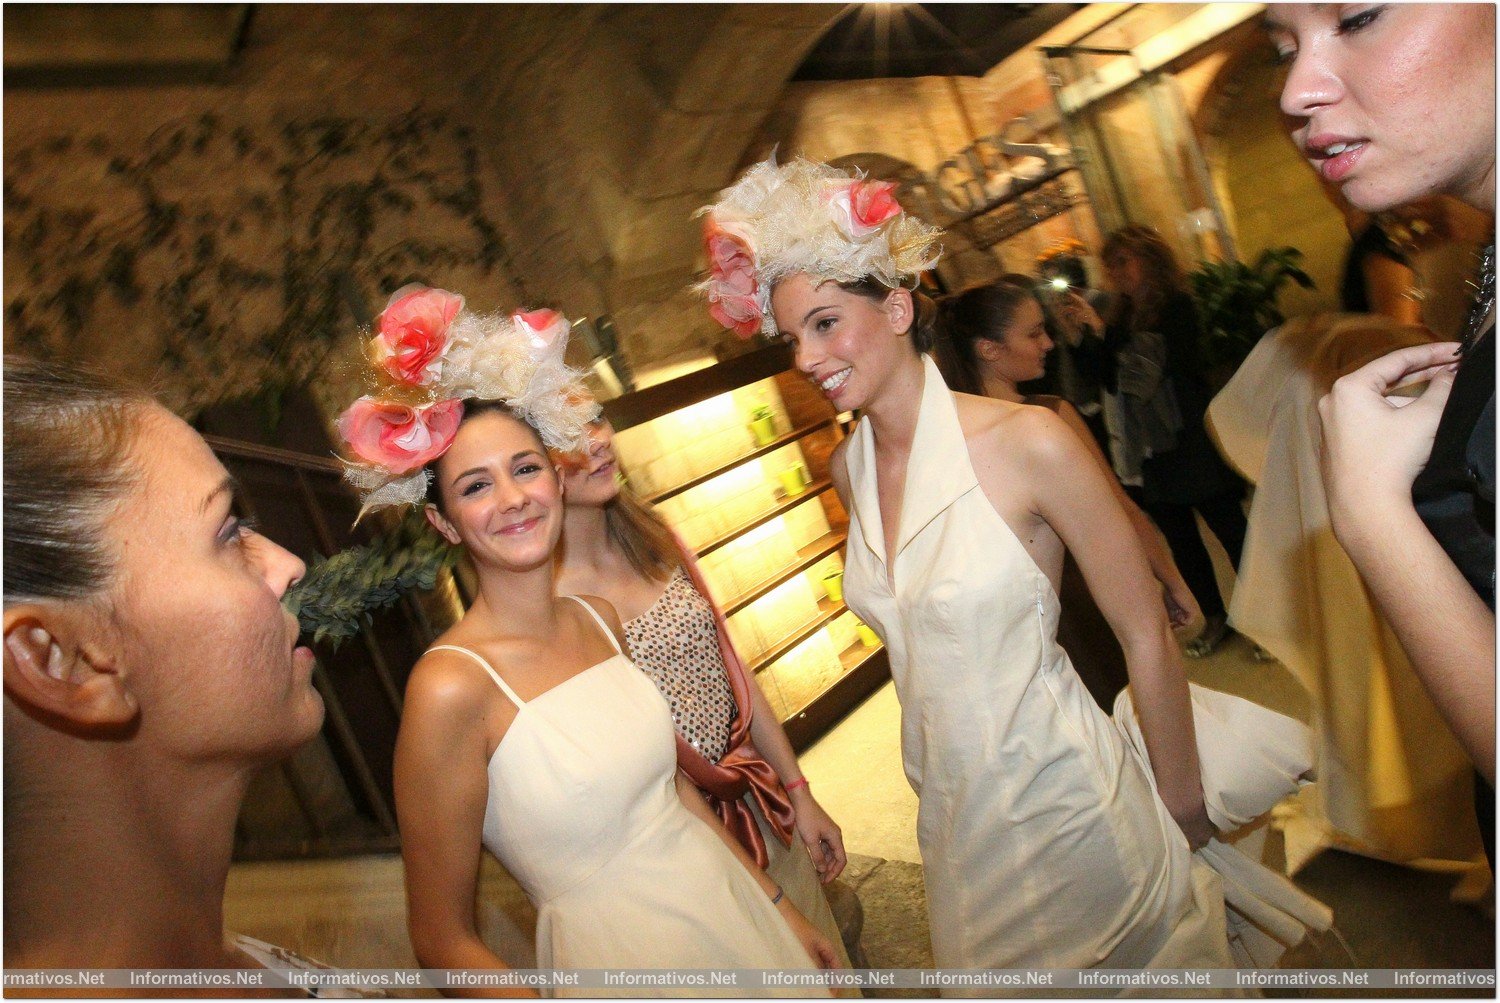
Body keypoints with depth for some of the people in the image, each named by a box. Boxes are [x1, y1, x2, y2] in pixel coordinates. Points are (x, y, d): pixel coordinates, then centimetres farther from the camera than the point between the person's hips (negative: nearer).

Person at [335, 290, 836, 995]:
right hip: (615, 952, -6)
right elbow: (443, 941, -15)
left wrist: (779, 905, 8)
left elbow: (664, 775, 7)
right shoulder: (451, 686, -21)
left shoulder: (599, 619, -3)